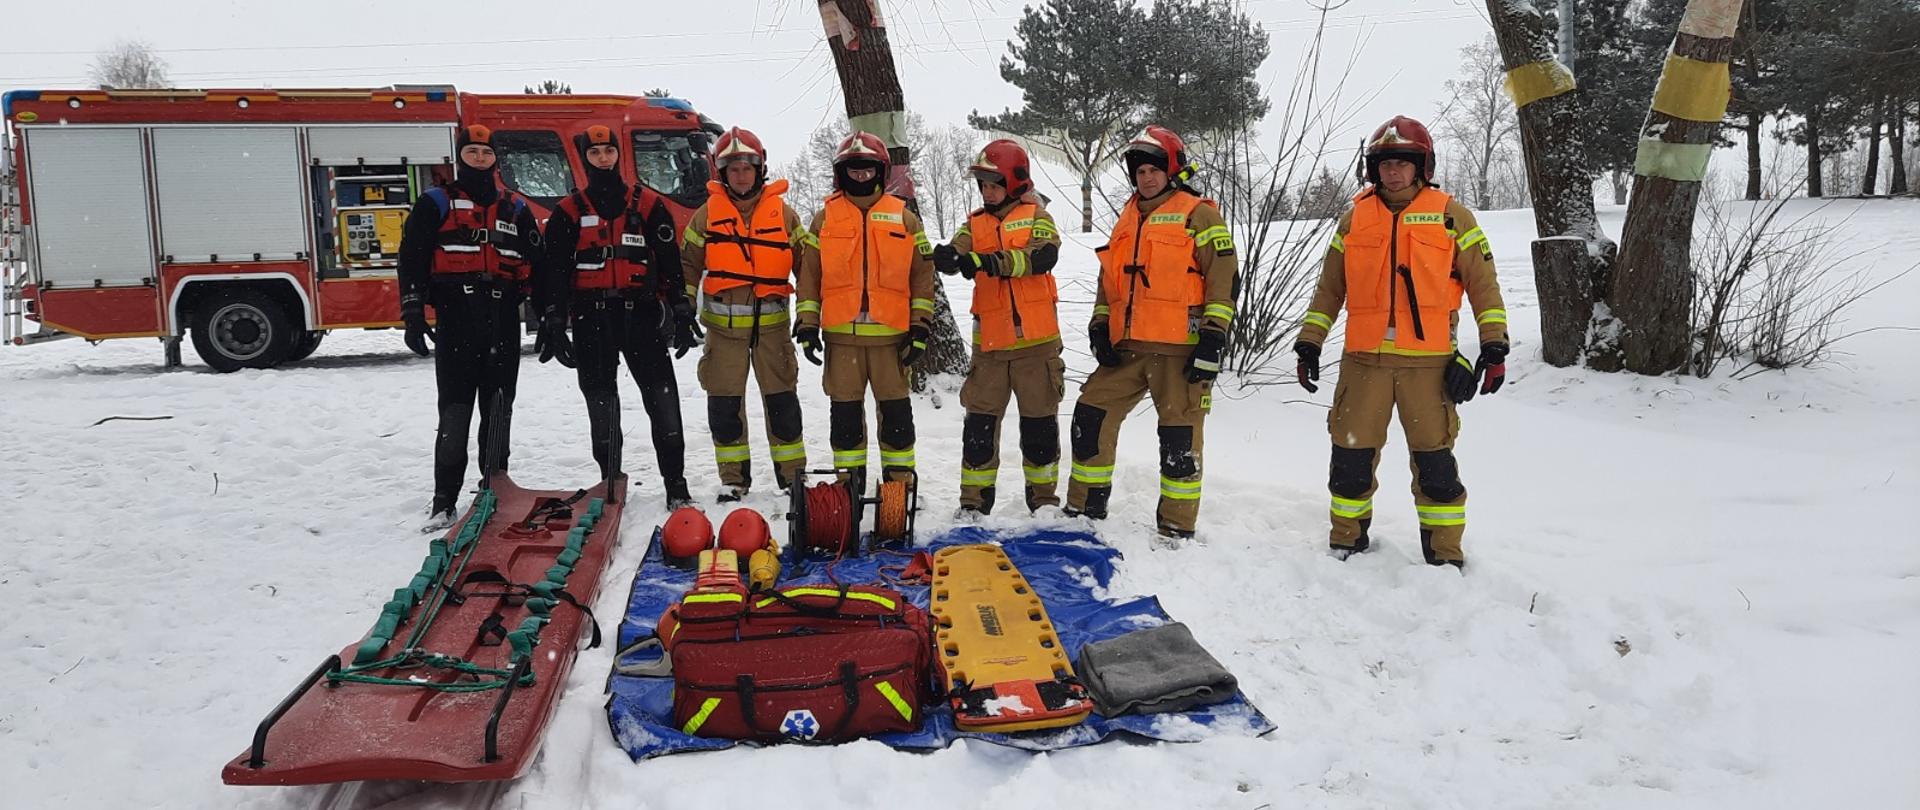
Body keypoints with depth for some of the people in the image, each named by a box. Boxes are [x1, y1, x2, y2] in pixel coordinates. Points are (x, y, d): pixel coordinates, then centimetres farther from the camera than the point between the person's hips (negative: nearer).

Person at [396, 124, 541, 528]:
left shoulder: (515, 208, 16)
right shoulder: (436, 203, 7)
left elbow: (537, 265, 16)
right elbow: (411, 260, 1)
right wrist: (413, 314, -8)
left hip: (503, 322, 3)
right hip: (456, 321, -3)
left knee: (498, 411, 7)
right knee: (455, 412, -6)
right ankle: (443, 502, -1)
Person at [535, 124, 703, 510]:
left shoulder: (648, 205, 8)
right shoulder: (568, 212, 8)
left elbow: (670, 264, 6)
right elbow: (554, 271, 4)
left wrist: (681, 315, 1)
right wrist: (553, 326, -5)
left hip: (641, 314, -1)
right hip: (592, 319, 1)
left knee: (662, 398, -6)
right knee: (601, 401, 6)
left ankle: (676, 485, -2)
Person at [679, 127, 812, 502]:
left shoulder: (783, 212, 4)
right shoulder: (708, 213, 4)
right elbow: (688, 263, 10)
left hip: (771, 323, 0)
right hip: (723, 324, 1)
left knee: (782, 400, 3)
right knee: (724, 403, 3)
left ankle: (793, 474, 15)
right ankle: (733, 478, 16)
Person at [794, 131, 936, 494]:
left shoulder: (905, 218, 7)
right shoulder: (825, 218, 9)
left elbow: (922, 274, 6)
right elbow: (809, 273, 9)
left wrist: (920, 327, 0)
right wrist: (807, 323, 2)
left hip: (891, 332, -1)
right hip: (840, 332, 1)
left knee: (896, 409, 3)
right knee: (844, 410, 6)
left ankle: (900, 479, 14)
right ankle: (849, 478, 17)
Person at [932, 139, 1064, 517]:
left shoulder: (1035, 215, 4)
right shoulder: (975, 223, 13)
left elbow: (1045, 255, -15)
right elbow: (957, 254, -4)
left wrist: (993, 262, -27)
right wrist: (947, 255, -29)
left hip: (1036, 339, -2)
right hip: (990, 342, 2)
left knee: (1040, 420, 7)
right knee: (980, 422, 2)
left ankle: (1043, 495, 21)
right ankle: (974, 499, 13)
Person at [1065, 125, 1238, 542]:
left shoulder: (1198, 215, -1)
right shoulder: (1127, 219, 20)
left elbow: (1224, 279, -6)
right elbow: (1109, 280, 24)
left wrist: (1212, 340, -13)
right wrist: (1100, 328, 11)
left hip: (1179, 348, -6)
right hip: (1126, 348, 7)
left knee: (1179, 437, -2)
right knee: (1091, 415, 5)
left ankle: (1177, 529, 8)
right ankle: (1086, 508, 19)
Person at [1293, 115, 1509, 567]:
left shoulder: (1450, 215, 3)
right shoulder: (1355, 218, 10)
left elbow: (1483, 284, 5)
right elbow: (1329, 288, 14)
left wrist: (1494, 347, -1)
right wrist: (1309, 344, 9)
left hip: (1428, 361, -2)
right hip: (1364, 359, 2)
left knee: (1434, 460, 2)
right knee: (1351, 454, 6)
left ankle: (1445, 555, 14)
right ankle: (1347, 542, 22)